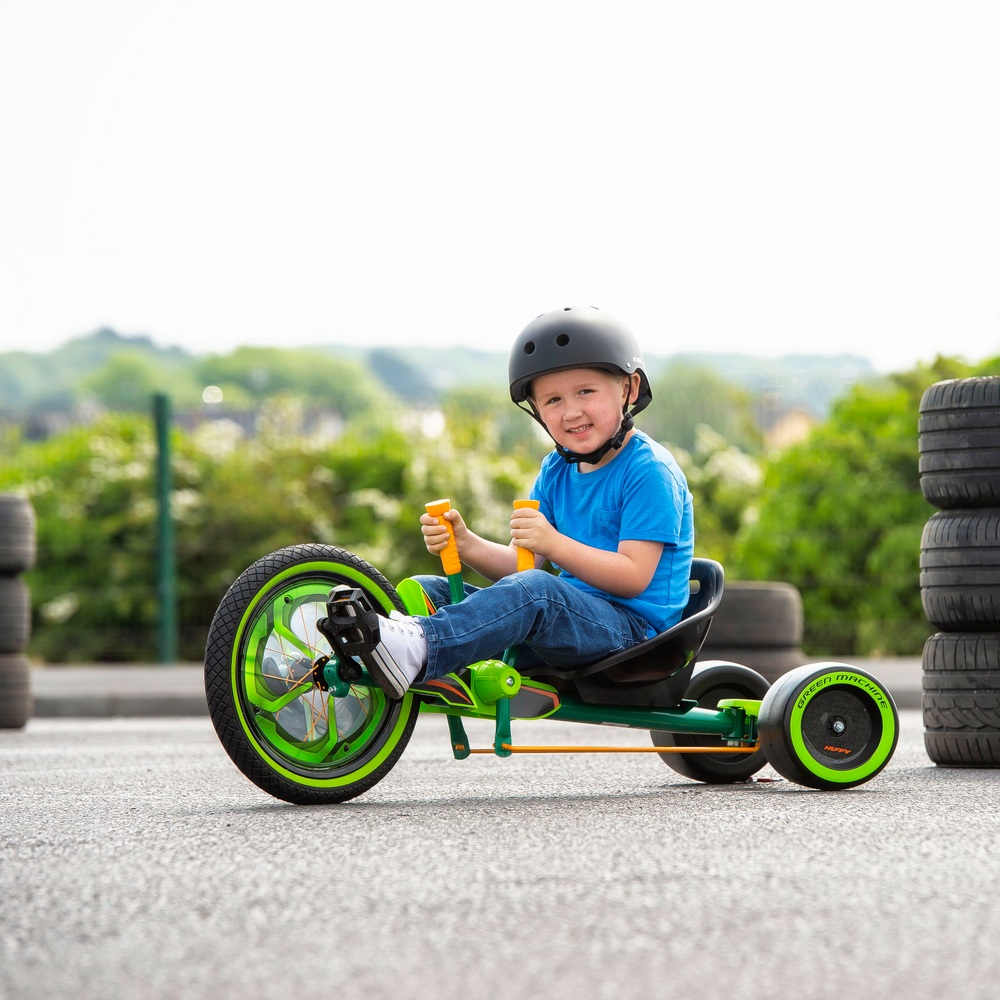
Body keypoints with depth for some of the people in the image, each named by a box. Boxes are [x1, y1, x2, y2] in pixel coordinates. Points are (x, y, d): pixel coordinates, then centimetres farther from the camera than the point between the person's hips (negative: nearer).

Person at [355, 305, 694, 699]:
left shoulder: (650, 470, -9)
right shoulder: (556, 471, 15)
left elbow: (634, 577, -18)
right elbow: (520, 562, 8)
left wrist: (554, 543, -29)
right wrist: (467, 544, -13)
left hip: (633, 630, -8)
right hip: (567, 619, 8)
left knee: (533, 591, -38)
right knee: (429, 590, -3)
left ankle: (418, 646, -55)